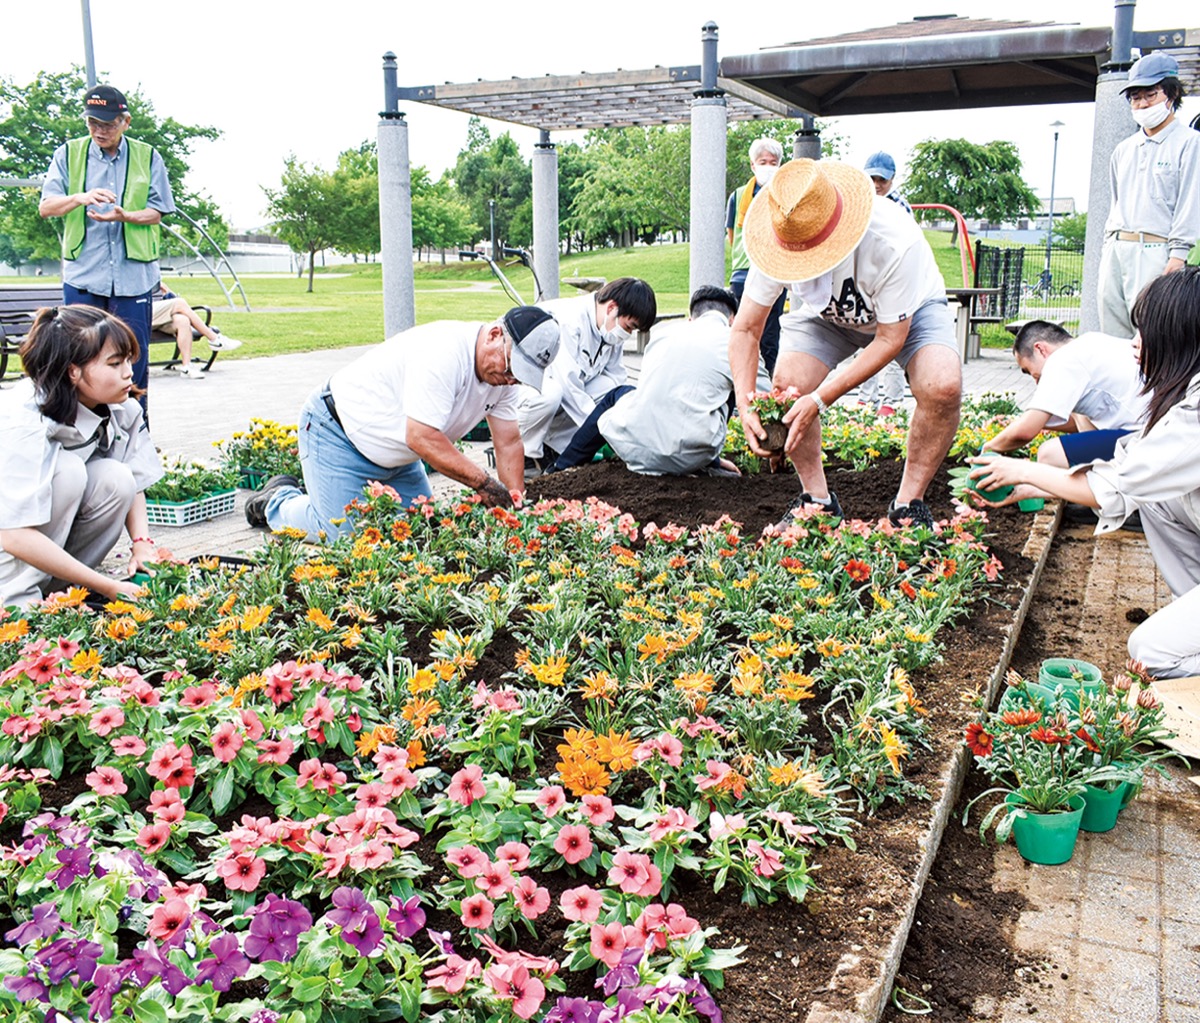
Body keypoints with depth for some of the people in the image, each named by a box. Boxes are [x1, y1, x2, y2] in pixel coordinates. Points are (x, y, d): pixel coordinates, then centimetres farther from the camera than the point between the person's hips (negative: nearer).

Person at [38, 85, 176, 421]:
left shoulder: (147, 157, 7)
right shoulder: (68, 154, 8)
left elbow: (156, 213, 4)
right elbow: (46, 206, 1)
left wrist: (124, 216, -16)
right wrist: (80, 198, -19)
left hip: (133, 276, 0)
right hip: (82, 276, 0)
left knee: (133, 359, 4)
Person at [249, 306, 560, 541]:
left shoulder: (503, 369, -6)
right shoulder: (445, 353, -34)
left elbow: (509, 442, -2)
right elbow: (422, 439, -35)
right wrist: (484, 483, -30)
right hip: (337, 434, -8)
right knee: (346, 534, -14)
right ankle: (278, 500, 13)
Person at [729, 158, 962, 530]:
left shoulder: (896, 242, -41)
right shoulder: (779, 239, -31)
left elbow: (890, 338, -30)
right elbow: (745, 328, -21)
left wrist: (821, 398, -37)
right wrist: (745, 405, -35)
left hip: (908, 310, -2)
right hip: (824, 313, 3)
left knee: (943, 386, -30)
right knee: (788, 383, -25)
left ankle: (909, 503, -9)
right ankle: (817, 500, -3)